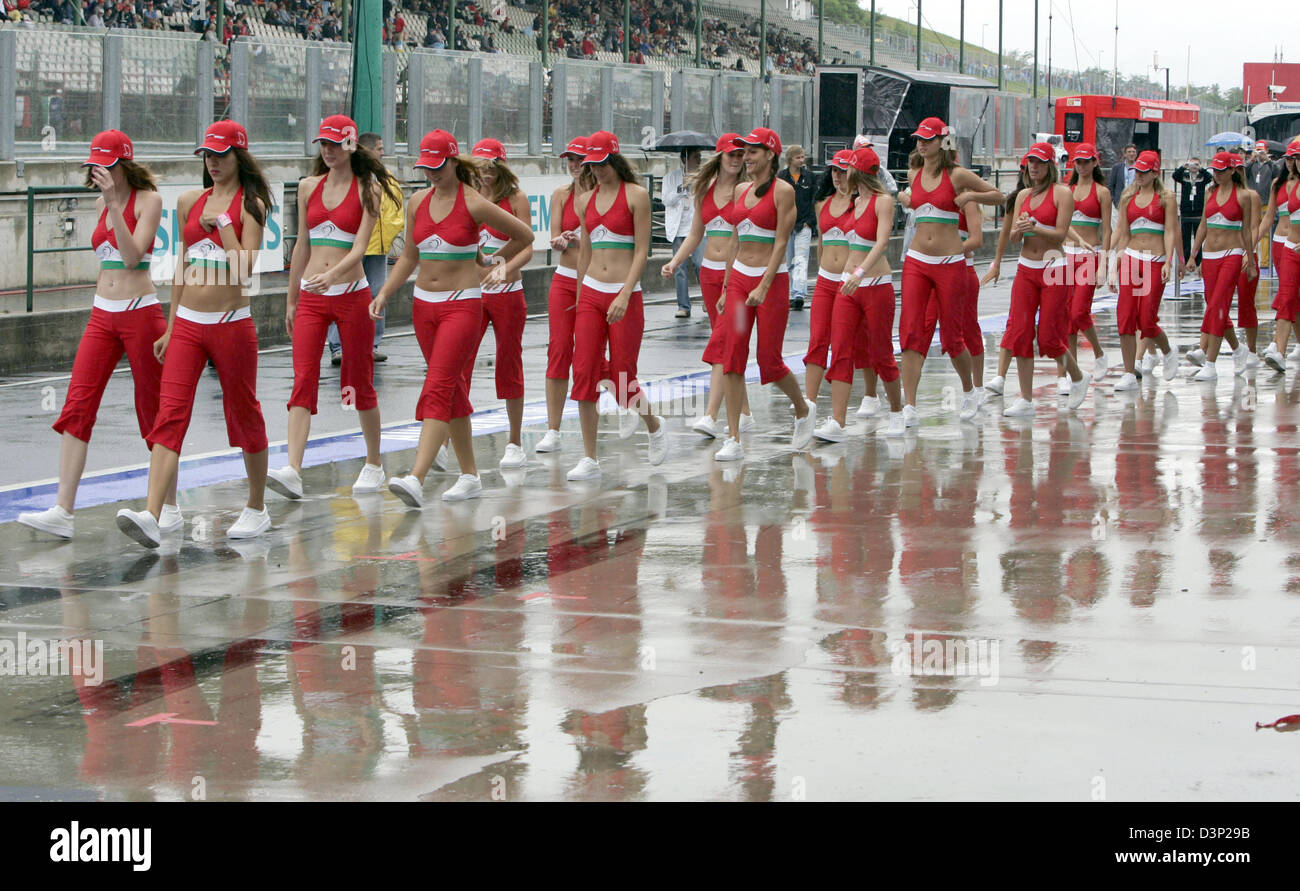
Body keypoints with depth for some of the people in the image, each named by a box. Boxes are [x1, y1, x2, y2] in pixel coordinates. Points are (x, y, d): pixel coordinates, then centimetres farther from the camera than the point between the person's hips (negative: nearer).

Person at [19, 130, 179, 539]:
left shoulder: (147, 200, -8)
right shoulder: (102, 203, 12)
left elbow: (132, 256, -20)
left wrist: (114, 204, -24)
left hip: (140, 313, -6)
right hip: (102, 316, 6)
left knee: (154, 410, 2)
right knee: (77, 406, -6)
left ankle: (170, 507, 14)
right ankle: (62, 510, -11)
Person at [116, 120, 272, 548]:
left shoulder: (250, 204, -4)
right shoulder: (190, 202, 11)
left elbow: (244, 268, -16)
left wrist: (222, 223, -14)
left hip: (231, 323, -4)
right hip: (187, 324, 4)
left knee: (244, 415, 8)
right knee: (169, 416, -10)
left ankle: (257, 508, 26)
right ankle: (151, 517, -21)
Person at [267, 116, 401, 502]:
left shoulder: (367, 190, -4)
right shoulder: (309, 187, 10)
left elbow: (359, 248, -14)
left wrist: (332, 274, -31)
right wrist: (291, 299, 18)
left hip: (351, 294, -3)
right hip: (311, 297, 3)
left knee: (360, 382, 6)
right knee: (303, 380, -10)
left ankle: (373, 464, 23)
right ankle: (292, 470, -22)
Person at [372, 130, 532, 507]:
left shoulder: (472, 204, -9)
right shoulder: (417, 202, 7)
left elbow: (524, 235, 1)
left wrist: (491, 264, 8)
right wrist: (385, 293, 5)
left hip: (462, 305, -6)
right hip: (424, 305, 6)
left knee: (437, 390, -17)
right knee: (453, 390, 13)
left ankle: (416, 480, -27)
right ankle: (470, 476, 22)